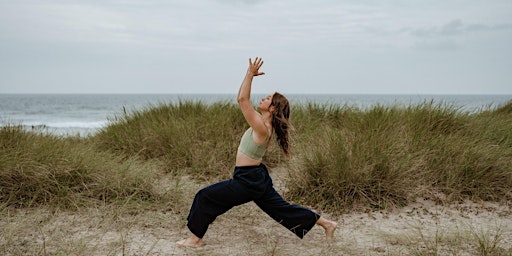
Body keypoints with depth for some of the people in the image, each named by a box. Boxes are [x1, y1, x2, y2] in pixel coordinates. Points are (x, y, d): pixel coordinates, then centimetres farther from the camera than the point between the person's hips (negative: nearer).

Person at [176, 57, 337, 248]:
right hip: (256, 177, 10)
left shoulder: (261, 127, -21)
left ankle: (195, 239, 7)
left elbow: (242, 99, -24)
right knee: (281, 209, 17)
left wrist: (250, 74, -20)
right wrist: (249, 75, 3)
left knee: (205, 197, -2)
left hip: (248, 181, -9)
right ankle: (326, 223, 22)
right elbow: (243, 100, 10)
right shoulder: (264, 124, 4)